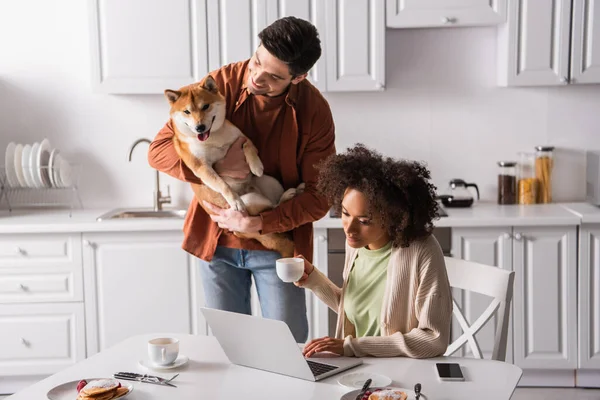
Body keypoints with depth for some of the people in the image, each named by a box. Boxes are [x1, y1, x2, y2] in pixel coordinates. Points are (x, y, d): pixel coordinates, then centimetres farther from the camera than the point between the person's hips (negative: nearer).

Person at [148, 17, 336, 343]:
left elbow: (319, 196, -11)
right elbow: (159, 150, -10)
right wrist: (217, 168, -24)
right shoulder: (221, 84, -11)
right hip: (216, 241, 1)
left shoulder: (314, 111, -13)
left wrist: (260, 224, -21)